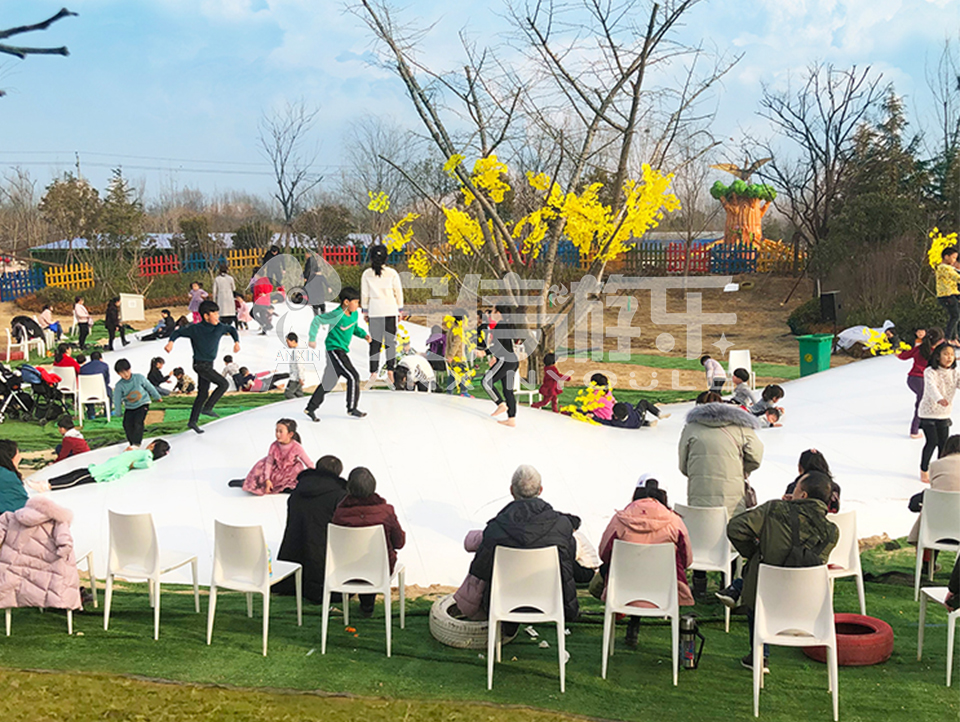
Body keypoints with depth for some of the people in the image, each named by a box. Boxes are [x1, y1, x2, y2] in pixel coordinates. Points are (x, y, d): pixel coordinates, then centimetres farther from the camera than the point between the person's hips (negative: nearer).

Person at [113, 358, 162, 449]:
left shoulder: (139, 378, -14)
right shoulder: (119, 386, -14)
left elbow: (149, 387, -1)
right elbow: (117, 399, -8)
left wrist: (157, 397, 11)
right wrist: (118, 412, -6)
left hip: (142, 404, -3)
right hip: (129, 407, 3)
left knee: (138, 422, -19)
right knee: (127, 424, -6)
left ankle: (136, 443, -17)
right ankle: (132, 443, 10)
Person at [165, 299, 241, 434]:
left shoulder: (219, 327, 0)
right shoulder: (195, 329, -14)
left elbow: (231, 329, 19)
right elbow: (178, 332, -1)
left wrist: (236, 342, 6)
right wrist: (171, 342, -18)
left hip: (209, 365, 7)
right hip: (200, 364, -7)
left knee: (203, 393, 12)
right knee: (223, 383, -15)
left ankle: (193, 421, 21)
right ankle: (207, 408, -4)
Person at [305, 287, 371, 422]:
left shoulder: (354, 314, 4)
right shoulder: (337, 315, -20)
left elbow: (355, 328, 22)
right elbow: (317, 320, -13)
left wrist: (364, 335, 3)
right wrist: (312, 339, -10)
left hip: (343, 350, 9)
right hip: (334, 349, -9)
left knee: (329, 381, 13)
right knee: (353, 377, -11)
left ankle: (310, 408, 22)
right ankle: (352, 408, 1)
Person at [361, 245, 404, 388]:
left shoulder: (367, 274, -2)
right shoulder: (392, 273, -4)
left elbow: (364, 294, 4)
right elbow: (398, 292, 1)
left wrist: (365, 311, 13)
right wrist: (400, 310, 11)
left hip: (374, 311, 1)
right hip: (390, 310, -1)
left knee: (374, 341, 5)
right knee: (390, 340, 4)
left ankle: (373, 372, 4)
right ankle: (390, 369, -5)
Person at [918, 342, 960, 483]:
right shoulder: (930, 372, -16)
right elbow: (931, 387, -33)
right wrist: (939, 399, -53)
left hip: (944, 413, 5)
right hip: (928, 412, -5)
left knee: (944, 443, 4)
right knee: (932, 441, -9)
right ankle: (924, 470, 11)